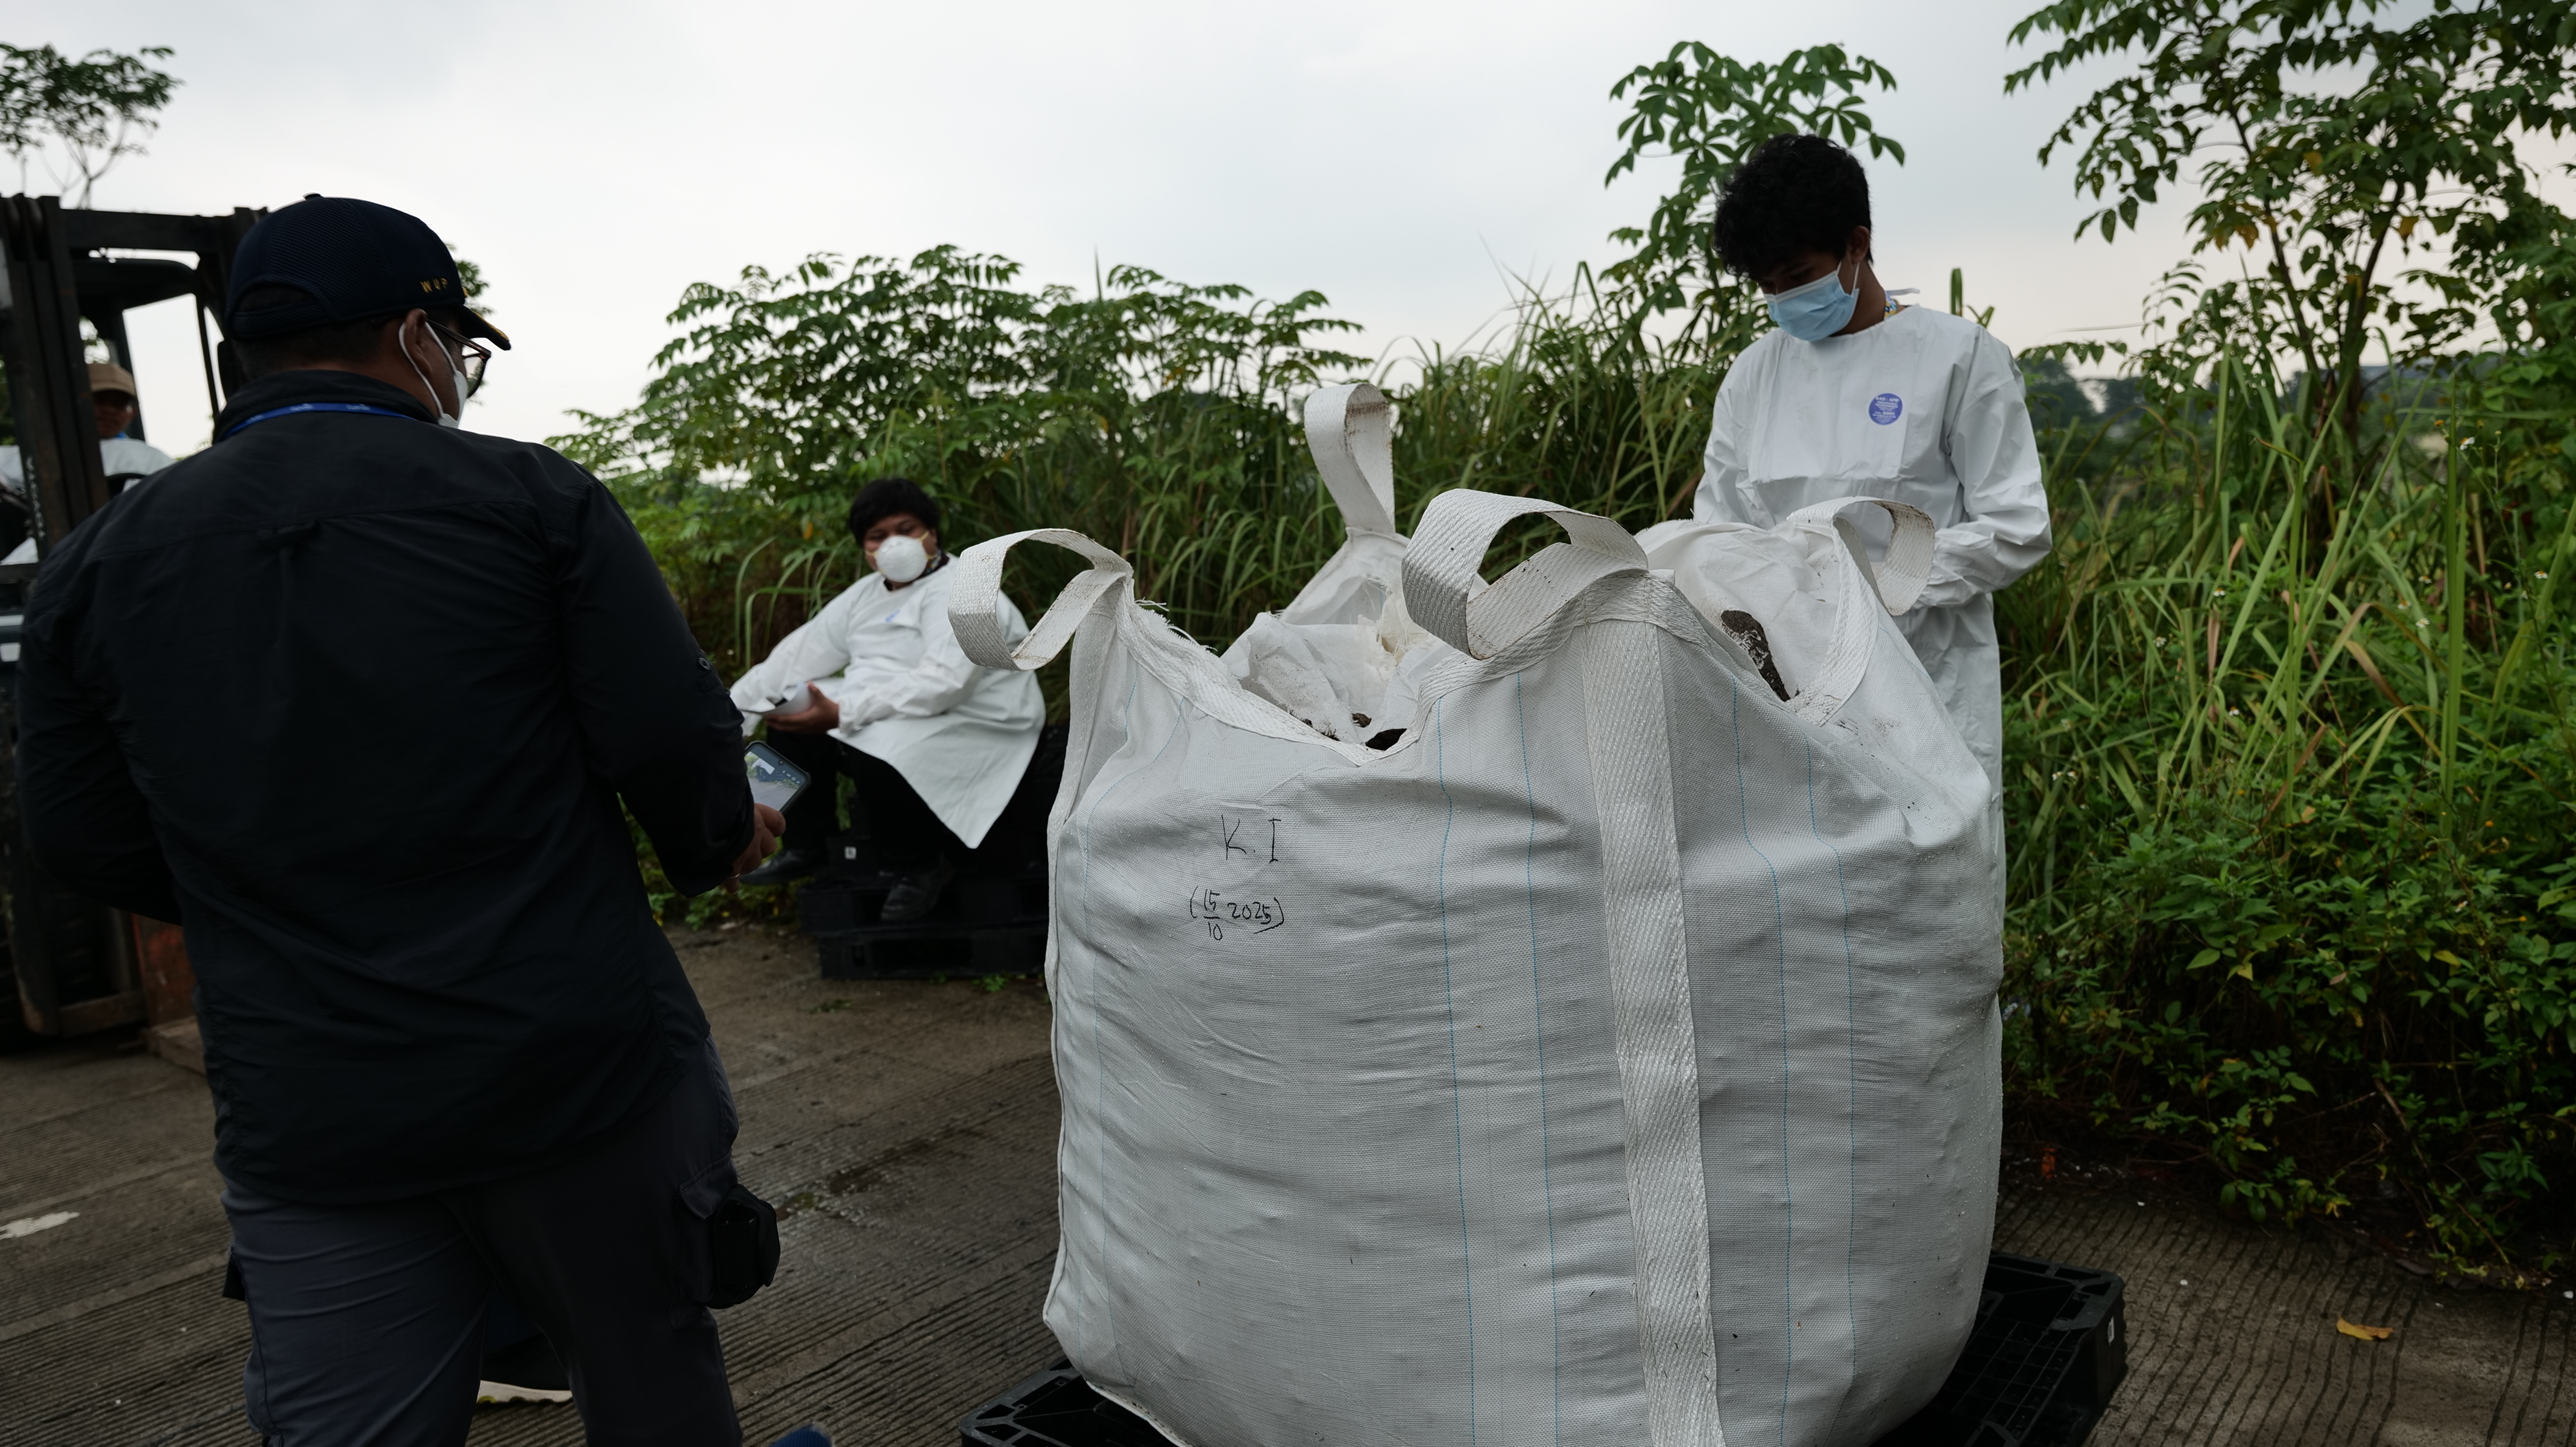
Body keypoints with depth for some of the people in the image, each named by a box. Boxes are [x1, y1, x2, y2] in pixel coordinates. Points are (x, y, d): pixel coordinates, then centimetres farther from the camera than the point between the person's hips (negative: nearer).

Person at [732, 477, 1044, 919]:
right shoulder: (866, 593, 12)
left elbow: (940, 684, -29)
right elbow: (800, 653, 12)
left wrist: (841, 714, -35)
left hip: (969, 724, -9)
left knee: (877, 758, -33)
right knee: (791, 728, 3)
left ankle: (921, 867, -9)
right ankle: (807, 847, 16)